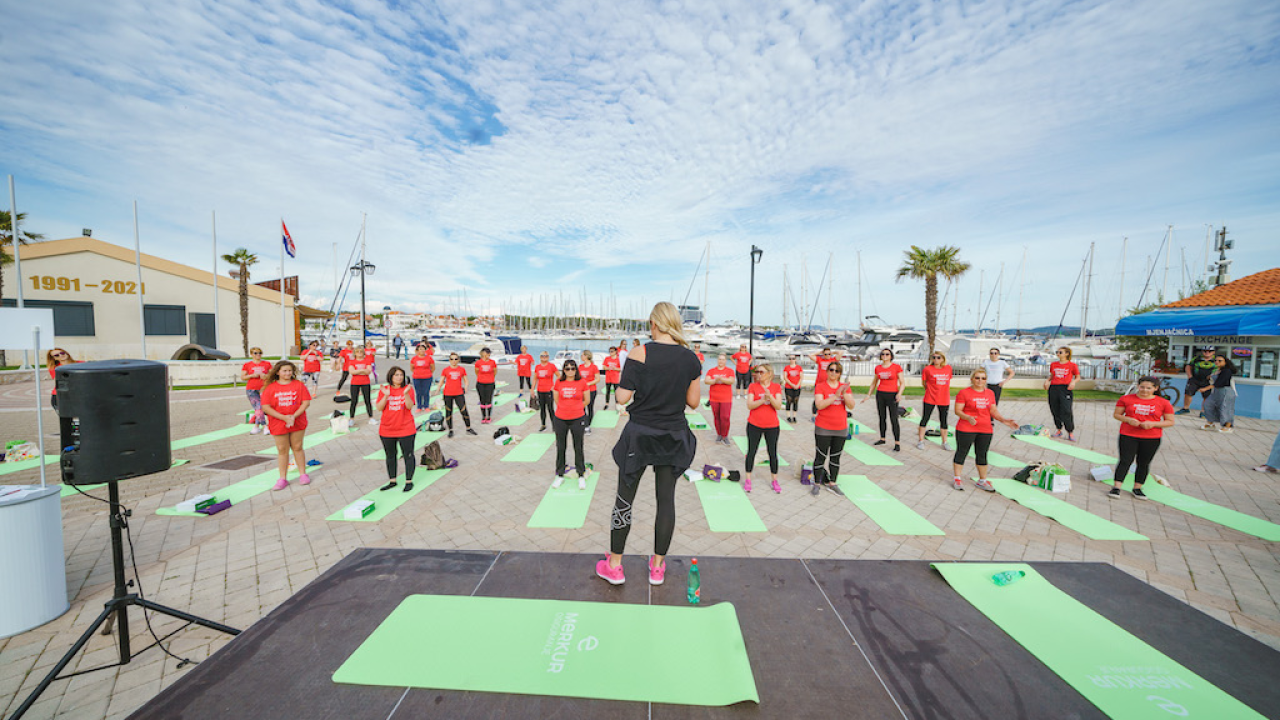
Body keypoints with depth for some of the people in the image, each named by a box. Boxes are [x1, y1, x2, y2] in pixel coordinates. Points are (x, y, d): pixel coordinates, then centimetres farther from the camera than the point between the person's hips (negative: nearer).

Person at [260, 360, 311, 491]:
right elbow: (265, 407, -7)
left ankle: (303, 474, 20)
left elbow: (306, 402, -5)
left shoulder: (298, 385, -1)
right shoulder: (270, 388, -2)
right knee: (282, 450, 7)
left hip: (297, 423, 0)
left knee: (297, 448, 9)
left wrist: (294, 416, -17)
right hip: (278, 425, 0)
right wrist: (284, 417, -17)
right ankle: (283, 479, 17)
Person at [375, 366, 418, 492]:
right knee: (390, 456, 14)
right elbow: (379, 408, -5)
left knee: (408, 455, 2)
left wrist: (405, 393, -26)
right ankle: (392, 481, 28)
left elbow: (409, 406, -13)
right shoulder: (384, 390, 3)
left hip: (406, 429, -3)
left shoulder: (408, 389, -3)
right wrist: (386, 396, -18)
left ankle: (409, 481, 12)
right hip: (386, 430, 3)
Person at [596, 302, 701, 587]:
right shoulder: (691, 358, -3)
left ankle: (614, 566, 25)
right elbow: (693, 402, 1)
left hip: (640, 435, -3)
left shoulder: (640, 354, -14)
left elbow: (623, 398, -13)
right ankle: (657, 567, 29)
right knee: (666, 499, 14)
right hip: (674, 437, 3)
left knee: (624, 499, 12)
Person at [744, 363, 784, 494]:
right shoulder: (753, 386, -2)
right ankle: (748, 479, 18)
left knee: (773, 453, 9)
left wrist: (769, 396, -26)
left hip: (772, 426, 1)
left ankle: (775, 480, 24)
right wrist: (762, 400, -26)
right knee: (751, 451, 6)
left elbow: (778, 406, -9)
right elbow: (749, 405, -11)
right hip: (754, 425, -1)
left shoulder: (776, 387, 0)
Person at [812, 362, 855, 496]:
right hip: (823, 429, -4)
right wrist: (836, 396, -26)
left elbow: (851, 406, -5)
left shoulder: (845, 387, 5)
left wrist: (844, 394, -21)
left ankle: (832, 483, 22)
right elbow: (819, 405, -19)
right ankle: (816, 484, 10)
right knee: (820, 456, 1)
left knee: (836, 457, 12)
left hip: (841, 429, 4)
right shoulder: (820, 386, -6)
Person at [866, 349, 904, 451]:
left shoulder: (897, 367, -5)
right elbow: (874, 383, 17)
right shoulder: (878, 368, 6)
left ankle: (897, 443, -2)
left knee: (894, 419, -7)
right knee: (882, 418, 12)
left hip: (892, 395, -4)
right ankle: (882, 439, 24)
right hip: (880, 394, 4)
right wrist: (869, 395, 13)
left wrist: (899, 393, -20)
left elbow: (902, 383, -5)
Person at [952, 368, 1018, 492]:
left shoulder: (990, 393, 10)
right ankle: (956, 478, 11)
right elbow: (957, 410, -10)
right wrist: (968, 418, -27)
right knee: (962, 453, 2)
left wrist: (1004, 420, -1)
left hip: (985, 430, 5)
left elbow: (993, 411, 14)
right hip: (966, 429, -5)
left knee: (982, 455, 13)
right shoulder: (964, 393, -7)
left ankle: (982, 480, 25)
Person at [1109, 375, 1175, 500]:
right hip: (1128, 436, -1)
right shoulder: (1126, 399, 0)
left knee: (1144, 463, 8)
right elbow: (1116, 414, 4)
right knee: (1125, 461, -5)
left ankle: (1137, 488, 20)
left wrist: (1153, 424, -14)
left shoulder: (1164, 403, 1)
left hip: (1152, 438, 2)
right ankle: (1116, 488, -4)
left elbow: (1170, 422, 4)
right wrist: (1128, 420, -15)